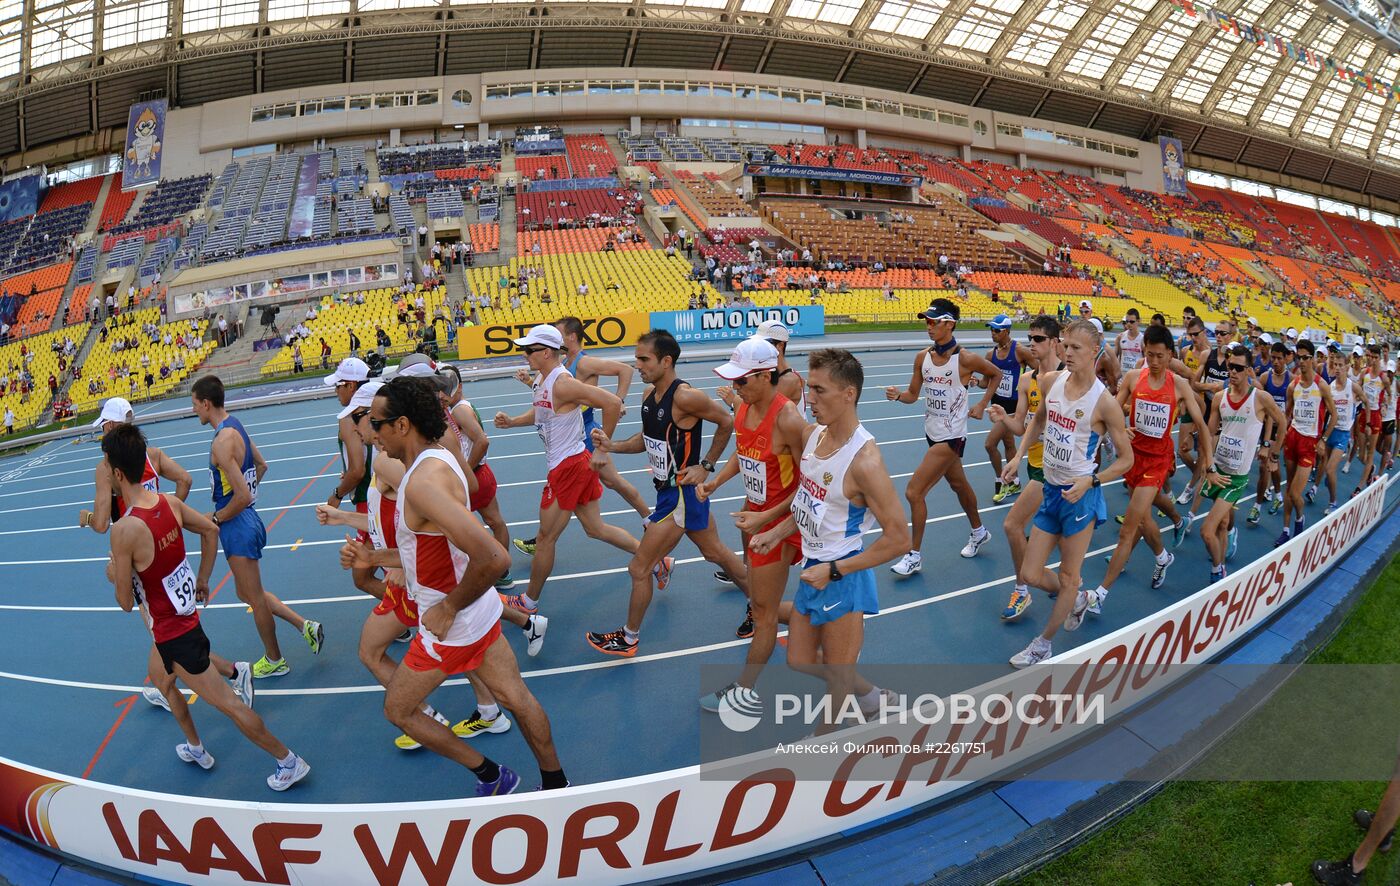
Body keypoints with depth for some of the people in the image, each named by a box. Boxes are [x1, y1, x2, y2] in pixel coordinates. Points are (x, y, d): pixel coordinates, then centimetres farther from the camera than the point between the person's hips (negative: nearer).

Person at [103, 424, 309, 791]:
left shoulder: (123, 530, -28)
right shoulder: (169, 502, -7)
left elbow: (126, 602, -18)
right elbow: (211, 531, 10)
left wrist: (113, 573, 3)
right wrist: (202, 580, 20)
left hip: (172, 632, -8)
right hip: (186, 614, 8)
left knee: (227, 703, 2)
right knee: (158, 676, 32)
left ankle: (289, 762, 11)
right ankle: (195, 749, 47)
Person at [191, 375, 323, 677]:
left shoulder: (222, 441, -24)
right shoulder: (236, 426, 5)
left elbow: (242, 497, -27)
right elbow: (261, 465, 21)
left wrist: (215, 518, -12)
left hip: (236, 526, -10)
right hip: (245, 520, 10)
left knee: (255, 598, 7)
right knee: (248, 593, 21)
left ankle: (274, 661, 24)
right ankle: (306, 626, 20)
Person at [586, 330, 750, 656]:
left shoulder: (685, 397, -24)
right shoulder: (649, 394, 2)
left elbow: (727, 422, -13)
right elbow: (647, 440, 13)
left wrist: (706, 465, -12)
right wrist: (612, 445, -3)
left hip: (681, 494, -9)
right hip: (672, 492, 9)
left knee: (639, 569, 1)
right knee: (716, 553, 23)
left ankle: (628, 639, 21)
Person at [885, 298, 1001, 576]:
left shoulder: (965, 359, -17)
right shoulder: (922, 357, -1)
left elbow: (996, 374, 2)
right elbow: (913, 394, 4)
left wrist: (981, 405, -2)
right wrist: (898, 395, -17)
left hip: (951, 437, -7)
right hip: (933, 433, 7)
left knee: (913, 492, -10)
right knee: (959, 485, 25)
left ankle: (914, 556, 4)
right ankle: (978, 532, 49)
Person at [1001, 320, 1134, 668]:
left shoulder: (1104, 402, -16)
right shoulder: (1051, 380, -1)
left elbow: (1126, 459, -8)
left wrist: (1089, 481, -20)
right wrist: (1018, 456, 8)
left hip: (1079, 495, -6)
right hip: (1050, 490, 6)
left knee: (1068, 578, 9)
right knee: (1030, 575, 9)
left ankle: (1043, 644, 27)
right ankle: (1077, 600, 40)